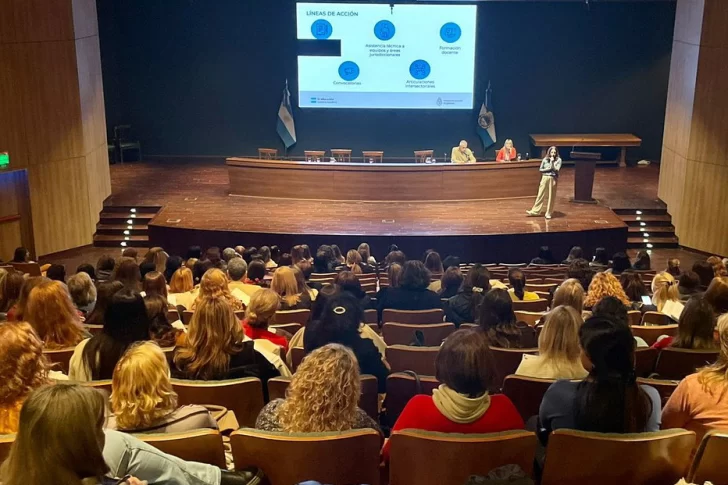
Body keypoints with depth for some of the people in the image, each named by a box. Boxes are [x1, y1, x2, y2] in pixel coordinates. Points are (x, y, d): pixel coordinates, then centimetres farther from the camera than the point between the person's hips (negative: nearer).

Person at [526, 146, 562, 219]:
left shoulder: (558, 160, -3)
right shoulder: (545, 160, 3)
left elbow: (556, 170, -13)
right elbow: (540, 169, 6)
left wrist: (552, 162, -15)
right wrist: (547, 169, -9)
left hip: (553, 179, -2)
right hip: (545, 178, 2)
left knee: (551, 197, 2)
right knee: (540, 195, 4)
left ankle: (549, 213, 10)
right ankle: (535, 211, 8)